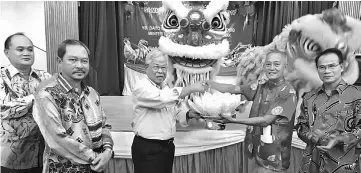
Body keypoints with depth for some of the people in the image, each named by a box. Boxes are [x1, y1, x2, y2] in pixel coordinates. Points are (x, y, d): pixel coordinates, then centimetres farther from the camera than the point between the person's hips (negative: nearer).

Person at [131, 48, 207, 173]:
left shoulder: (168, 89, 12)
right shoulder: (141, 87, -12)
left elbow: (178, 112, 13)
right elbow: (161, 98, -30)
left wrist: (189, 114, -9)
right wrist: (191, 88, -26)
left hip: (168, 146, 7)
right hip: (147, 148, -7)